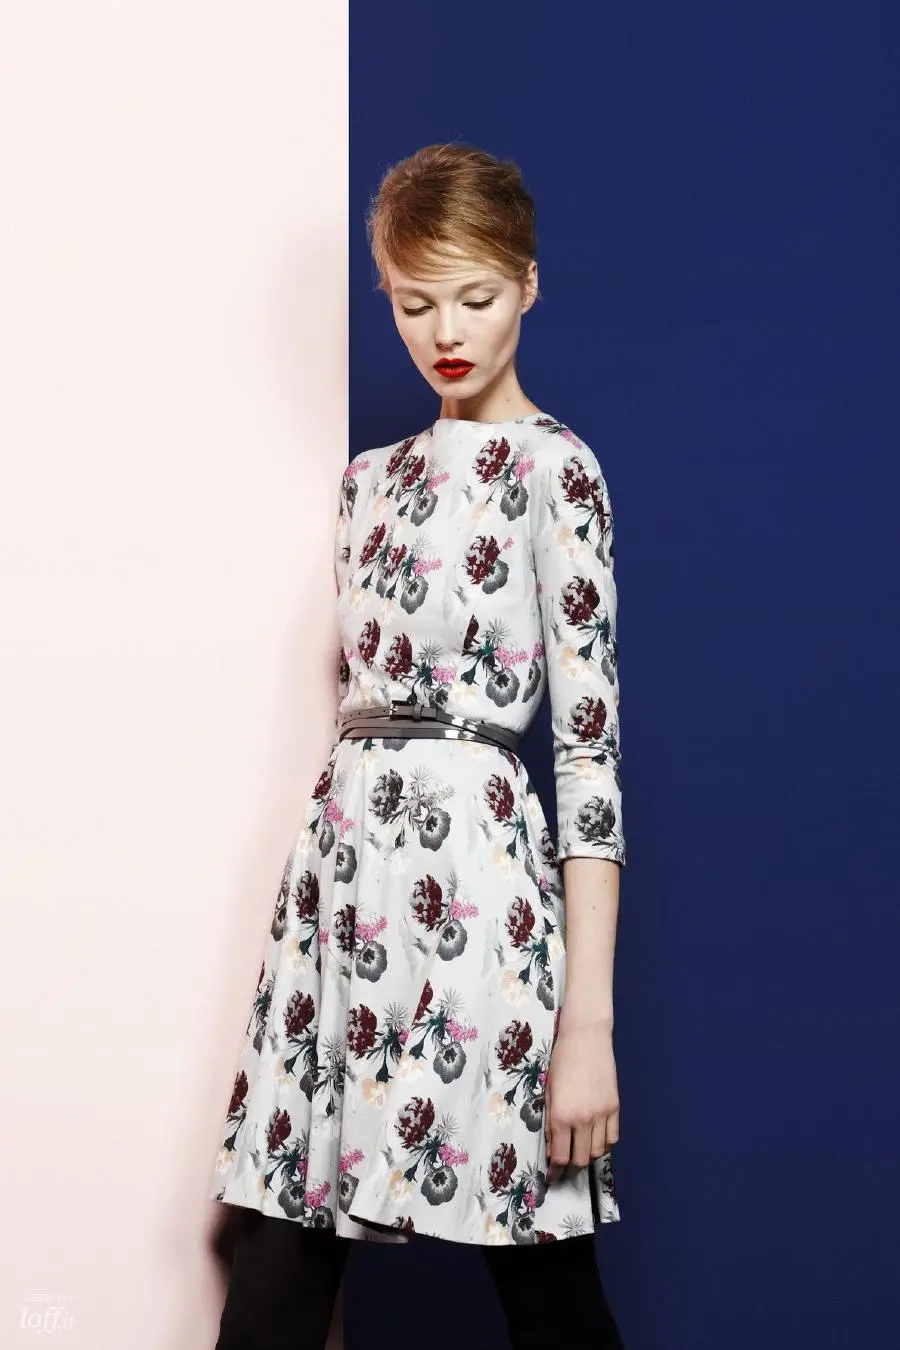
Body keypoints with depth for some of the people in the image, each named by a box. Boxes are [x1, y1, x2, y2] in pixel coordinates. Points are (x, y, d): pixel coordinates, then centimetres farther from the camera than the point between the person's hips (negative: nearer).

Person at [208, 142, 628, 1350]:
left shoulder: (553, 467, -2)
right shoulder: (375, 477, 18)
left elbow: (590, 741, -9)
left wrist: (589, 1019, -14)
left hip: (473, 872, -6)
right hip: (342, 862, 6)